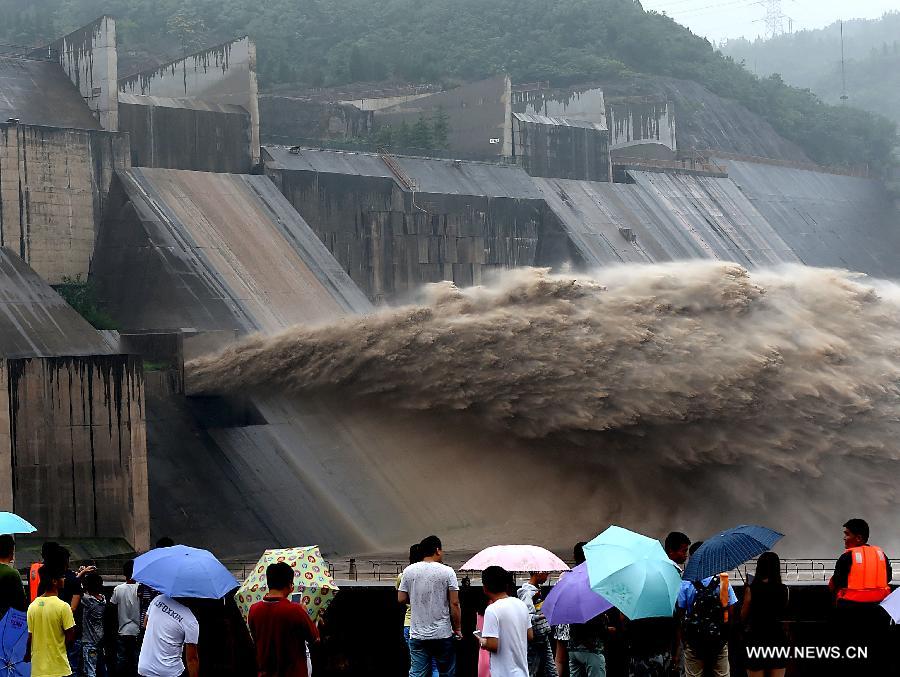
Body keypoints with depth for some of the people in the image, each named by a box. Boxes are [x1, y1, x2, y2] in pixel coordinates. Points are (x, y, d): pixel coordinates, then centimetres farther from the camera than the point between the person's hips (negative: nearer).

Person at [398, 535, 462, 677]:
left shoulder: (409, 571, 2)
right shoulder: (447, 572, -7)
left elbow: (401, 599, 5)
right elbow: (454, 604, -9)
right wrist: (457, 629, 1)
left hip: (417, 635, 2)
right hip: (443, 634, -2)